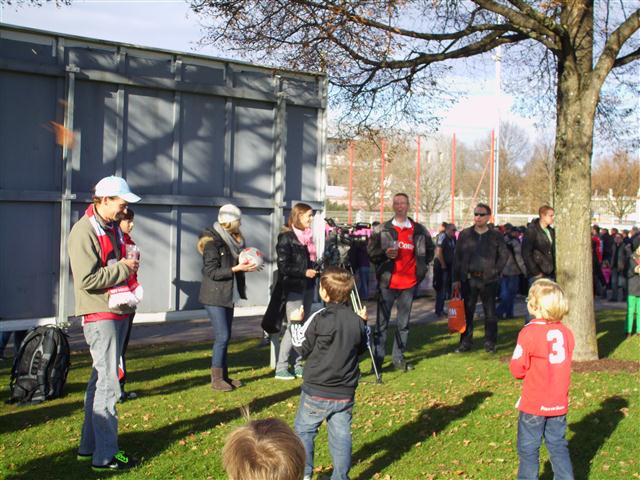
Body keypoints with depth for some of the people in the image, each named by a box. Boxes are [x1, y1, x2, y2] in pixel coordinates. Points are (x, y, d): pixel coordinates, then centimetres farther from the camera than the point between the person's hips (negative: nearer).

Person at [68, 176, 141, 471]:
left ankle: (89, 446, 26)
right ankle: (106, 455, -1)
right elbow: (86, 280, -23)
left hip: (118, 311, 10)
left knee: (101, 379, 15)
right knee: (107, 384, -7)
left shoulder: (112, 227, 15)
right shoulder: (84, 231, -15)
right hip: (100, 314, -10)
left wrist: (130, 264, 8)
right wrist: (123, 268, -15)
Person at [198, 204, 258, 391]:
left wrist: (246, 264, -1)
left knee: (225, 336, 11)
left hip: (228, 296, 8)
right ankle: (216, 379, 0)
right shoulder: (212, 242, -15)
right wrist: (237, 268, -22)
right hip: (214, 297, -8)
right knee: (222, 337, -9)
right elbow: (211, 272, -19)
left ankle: (224, 375, 18)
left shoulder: (232, 239, 11)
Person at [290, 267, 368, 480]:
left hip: (316, 392, -4)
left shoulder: (319, 319, -15)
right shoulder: (356, 320, -1)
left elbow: (302, 348, -5)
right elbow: (362, 349, 13)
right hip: (345, 393, 4)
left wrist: (296, 323, 7)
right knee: (341, 435, 11)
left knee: (303, 430, 12)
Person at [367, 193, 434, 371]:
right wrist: (385, 254, -14)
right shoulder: (381, 230, 2)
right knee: (382, 322, -2)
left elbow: (430, 250, 23)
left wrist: (420, 266, 13)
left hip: (409, 282, 2)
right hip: (387, 282, -2)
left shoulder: (419, 231, 8)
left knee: (403, 323, 9)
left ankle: (399, 358, 19)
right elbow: (371, 251, 3)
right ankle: (378, 359, 3)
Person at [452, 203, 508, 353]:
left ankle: (490, 343, 11)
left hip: (488, 279, -1)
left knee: (490, 313, 4)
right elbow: (457, 257, 6)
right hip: (468, 279, 1)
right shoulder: (464, 234, 7)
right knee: (467, 312, 3)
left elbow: (504, 255, 9)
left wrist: (496, 271, -4)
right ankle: (465, 342, 10)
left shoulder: (495, 236, 4)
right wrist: (456, 279, 1)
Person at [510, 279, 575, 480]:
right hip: (559, 403, 5)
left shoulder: (528, 333, -16)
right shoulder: (566, 332, -2)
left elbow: (517, 370, -12)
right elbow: (564, 363, 10)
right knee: (558, 446, 16)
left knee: (528, 448, 8)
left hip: (534, 405, -5)